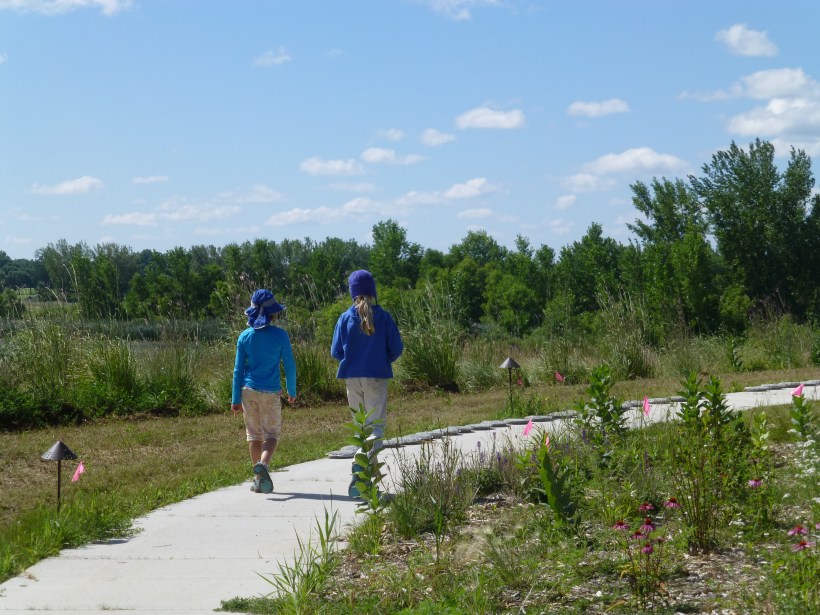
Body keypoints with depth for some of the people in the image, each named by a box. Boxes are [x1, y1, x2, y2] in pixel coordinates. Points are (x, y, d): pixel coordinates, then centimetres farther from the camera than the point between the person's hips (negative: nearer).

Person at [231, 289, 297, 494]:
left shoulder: (245, 337, -1)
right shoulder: (280, 335, -7)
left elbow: (238, 369, 1)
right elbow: (289, 365, -2)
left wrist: (235, 399, 5)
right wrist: (292, 391, 12)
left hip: (249, 391, 2)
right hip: (271, 392, -2)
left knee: (254, 434, 11)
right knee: (271, 434, 4)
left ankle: (259, 479, 13)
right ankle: (263, 464, -24)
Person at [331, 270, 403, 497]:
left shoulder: (346, 318, -2)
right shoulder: (384, 317, -5)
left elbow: (336, 352, -1)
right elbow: (396, 349, -3)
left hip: (352, 376, 2)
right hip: (377, 376, -2)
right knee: (376, 425, -2)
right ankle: (361, 468, -26)